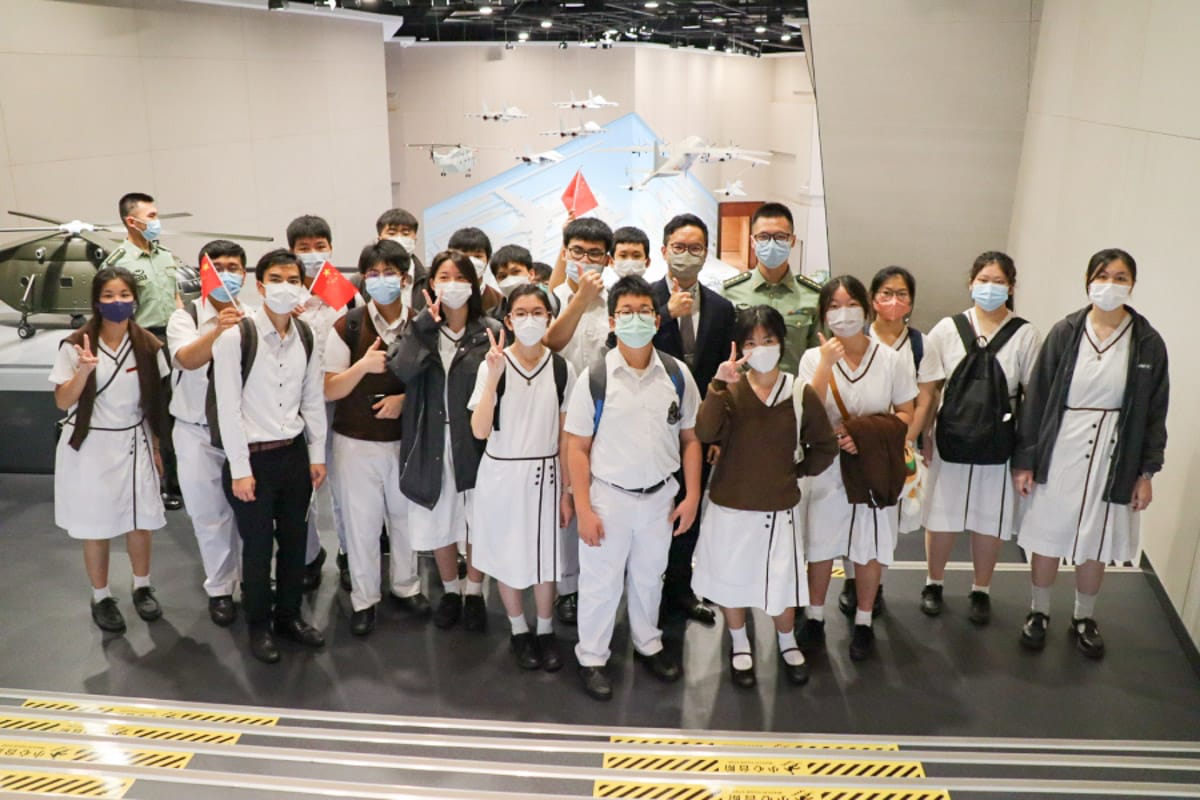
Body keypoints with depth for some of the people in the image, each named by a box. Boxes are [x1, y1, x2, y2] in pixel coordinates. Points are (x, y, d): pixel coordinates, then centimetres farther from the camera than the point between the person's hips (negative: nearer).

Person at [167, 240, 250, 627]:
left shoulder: (254, 318, 2)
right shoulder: (186, 316, -5)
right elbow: (187, 359, -26)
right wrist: (216, 330, -42)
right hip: (199, 432, -1)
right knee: (210, 515, 8)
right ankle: (219, 590, 22)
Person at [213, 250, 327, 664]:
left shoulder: (306, 335, 2)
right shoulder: (235, 336, -14)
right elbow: (228, 407, -14)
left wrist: (317, 454, 7)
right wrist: (240, 469, -14)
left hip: (294, 454, 5)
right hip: (253, 457, -5)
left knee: (295, 538, 15)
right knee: (257, 545, 8)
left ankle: (289, 614, 34)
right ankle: (259, 625, 28)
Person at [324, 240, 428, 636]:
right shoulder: (347, 327, -9)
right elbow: (329, 391, -9)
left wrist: (406, 399, -14)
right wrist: (362, 366, -26)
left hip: (406, 439, 2)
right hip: (356, 441, -2)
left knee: (406, 515, 14)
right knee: (361, 521, 8)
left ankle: (406, 586, 35)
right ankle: (364, 599, 25)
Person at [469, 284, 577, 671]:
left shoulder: (562, 368, -4)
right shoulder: (492, 365, -9)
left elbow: (566, 436, 2)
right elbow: (479, 431, -16)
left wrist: (567, 490, 3)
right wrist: (494, 376, -24)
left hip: (545, 474, 1)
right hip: (502, 473, -1)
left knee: (545, 555, 9)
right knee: (508, 554, 12)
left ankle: (545, 630, 31)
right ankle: (519, 631, 33)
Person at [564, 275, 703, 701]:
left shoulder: (677, 374, -4)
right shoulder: (594, 378, -13)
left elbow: (690, 438, 3)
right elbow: (577, 448, -9)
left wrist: (692, 495, -1)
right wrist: (583, 509, -12)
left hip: (659, 496, 3)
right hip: (609, 496, -3)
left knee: (649, 576, 21)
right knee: (600, 581, 10)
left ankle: (648, 644, 43)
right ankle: (591, 658, 29)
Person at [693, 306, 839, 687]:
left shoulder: (801, 394, -6)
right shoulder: (729, 390, -8)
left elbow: (825, 447, 7)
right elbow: (705, 433, -26)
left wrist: (798, 471, 1)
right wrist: (718, 386, -34)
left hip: (780, 506, 0)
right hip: (730, 506, 0)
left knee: (783, 582, 12)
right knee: (731, 579, 15)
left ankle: (787, 644, 41)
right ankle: (739, 646, 40)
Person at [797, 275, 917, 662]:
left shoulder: (892, 360, -5)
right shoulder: (814, 358, -5)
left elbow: (905, 415, 0)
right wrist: (827, 363, -22)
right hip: (826, 467, 0)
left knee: (869, 549, 11)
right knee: (820, 546, 10)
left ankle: (863, 622, 30)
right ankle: (814, 617, 30)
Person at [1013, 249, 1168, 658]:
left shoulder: (1148, 343, -4)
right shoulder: (1065, 332, -6)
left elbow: (1155, 412, 2)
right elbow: (1036, 398, -4)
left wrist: (1147, 472, 1)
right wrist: (1024, 460, -5)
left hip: (1113, 458, 1)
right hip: (1058, 452, -1)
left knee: (1095, 544, 14)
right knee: (1047, 537, 11)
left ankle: (1084, 618, 36)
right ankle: (1039, 612, 32)